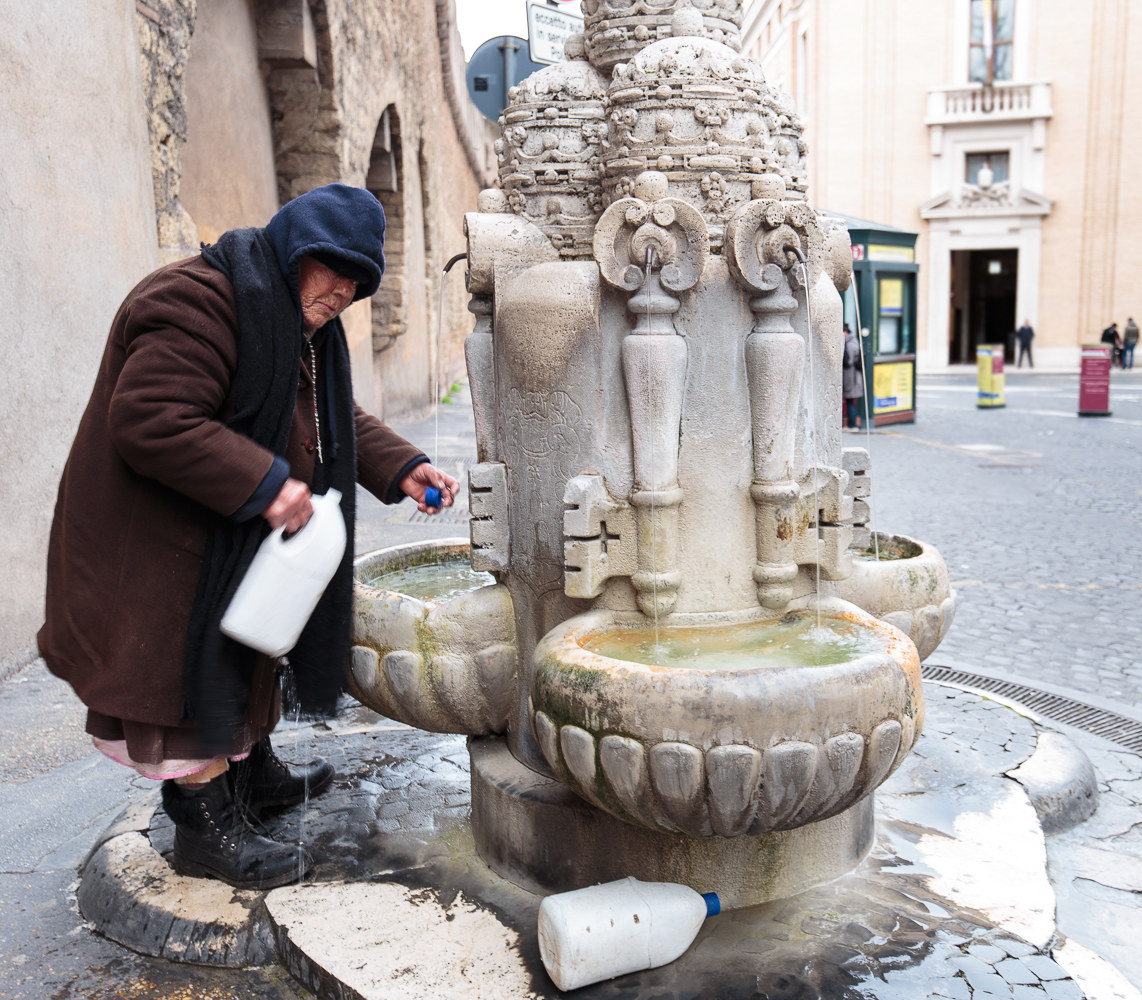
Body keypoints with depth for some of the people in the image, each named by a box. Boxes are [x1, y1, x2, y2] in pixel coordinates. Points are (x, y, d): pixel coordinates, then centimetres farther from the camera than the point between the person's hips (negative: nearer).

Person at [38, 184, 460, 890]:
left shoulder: (301, 322, 8)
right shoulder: (199, 303, -25)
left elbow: (339, 419, 12)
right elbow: (148, 421, -34)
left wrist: (402, 468, -5)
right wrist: (262, 484, -34)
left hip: (236, 532, 10)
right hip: (159, 539, -10)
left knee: (244, 648, 21)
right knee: (192, 655, -2)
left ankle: (255, 776, 39)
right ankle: (205, 828, 12)